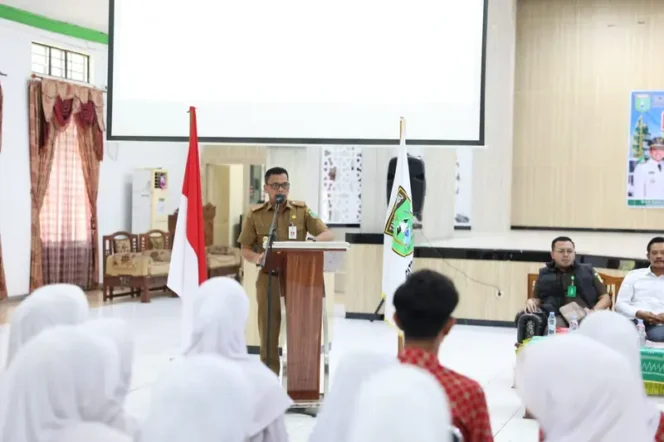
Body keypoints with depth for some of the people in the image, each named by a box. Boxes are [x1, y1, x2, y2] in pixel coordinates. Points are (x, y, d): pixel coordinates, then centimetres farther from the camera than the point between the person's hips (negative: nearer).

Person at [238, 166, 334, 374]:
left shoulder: (302, 210, 3)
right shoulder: (255, 215, 2)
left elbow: (328, 235, -1)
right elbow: (245, 249, 5)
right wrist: (256, 257, -19)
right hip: (269, 278, 0)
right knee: (268, 332, 3)